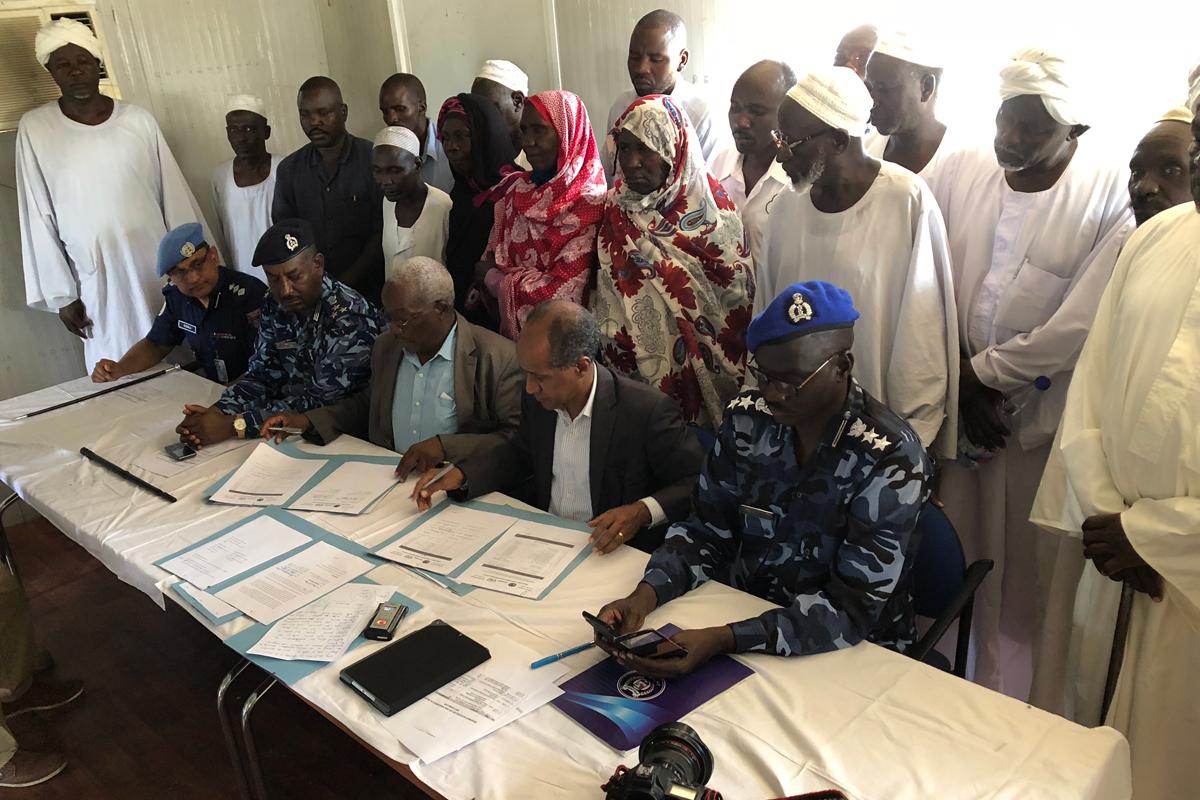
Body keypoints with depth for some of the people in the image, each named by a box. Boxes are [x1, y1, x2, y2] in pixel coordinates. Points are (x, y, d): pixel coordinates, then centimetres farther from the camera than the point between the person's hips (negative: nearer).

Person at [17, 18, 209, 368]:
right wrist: (61, 295, -1)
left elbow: (175, 197, 6)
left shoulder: (137, 118, 2)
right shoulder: (35, 128, 0)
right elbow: (39, 218, 2)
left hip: (160, 267, 1)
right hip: (99, 281, -1)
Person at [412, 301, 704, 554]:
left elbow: (696, 483, -10)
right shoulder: (537, 399, -1)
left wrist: (643, 511, -27)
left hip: (610, 556, -6)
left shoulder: (648, 410, -20)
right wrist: (460, 475, 3)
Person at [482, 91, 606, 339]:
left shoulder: (590, 202, -11)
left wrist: (496, 282, -4)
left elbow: (564, 292, -15)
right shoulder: (515, 189, 8)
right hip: (510, 330, 5)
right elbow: (492, 259, 12)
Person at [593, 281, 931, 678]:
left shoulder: (890, 458, -21)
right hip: (742, 612, 4)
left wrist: (720, 641, -34)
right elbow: (708, 530, -1)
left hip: (849, 648, -4)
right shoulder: (746, 417, -7)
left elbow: (852, 610, -23)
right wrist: (645, 595, -21)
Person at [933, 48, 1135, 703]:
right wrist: (962, 384, -5)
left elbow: (1082, 325, -14)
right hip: (953, 399, 3)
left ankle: (1024, 715, 28)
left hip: (1041, 414, -3)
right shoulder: (960, 170, 0)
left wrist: (984, 372, -8)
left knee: (1030, 570, 7)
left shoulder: (1107, 196, -10)